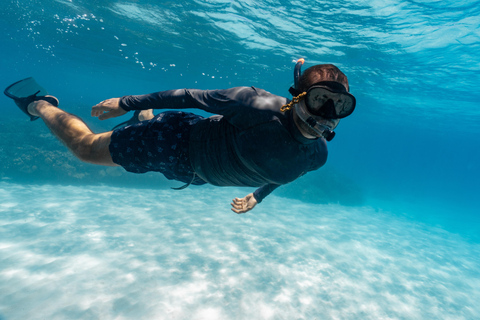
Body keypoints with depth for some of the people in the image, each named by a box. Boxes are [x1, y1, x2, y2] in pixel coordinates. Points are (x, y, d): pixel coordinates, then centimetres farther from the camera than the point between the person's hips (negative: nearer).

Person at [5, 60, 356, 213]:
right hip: (178, 141, -6)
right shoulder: (261, 107, -36)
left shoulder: (317, 155, -13)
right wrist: (126, 102, -17)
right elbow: (193, 96, -26)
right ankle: (40, 105, 38)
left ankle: (145, 117, 64)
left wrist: (258, 195, 23)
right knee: (86, 147, 9)